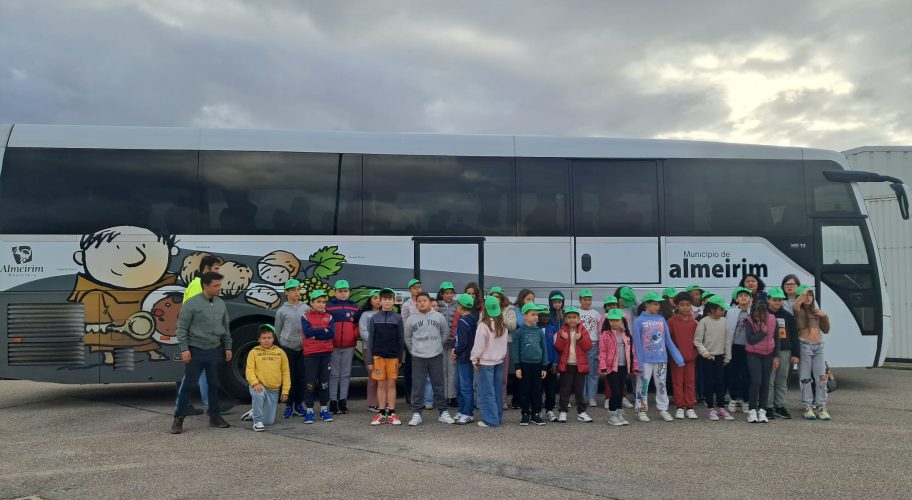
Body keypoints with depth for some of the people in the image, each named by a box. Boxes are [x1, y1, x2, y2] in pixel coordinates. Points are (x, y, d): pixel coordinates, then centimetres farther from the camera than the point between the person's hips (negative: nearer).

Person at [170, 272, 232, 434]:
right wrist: (184, 349, -13)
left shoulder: (221, 303, 7)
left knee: (214, 385, 12)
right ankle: (178, 419, 9)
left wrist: (228, 347, 12)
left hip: (215, 351, 5)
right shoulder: (192, 303, -9)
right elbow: (182, 328, -8)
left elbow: (226, 328, 15)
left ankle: (215, 417, 22)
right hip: (196, 351, -5)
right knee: (188, 385, -1)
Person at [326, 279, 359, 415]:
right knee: (334, 374, 3)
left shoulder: (354, 306, 7)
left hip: (349, 346, 2)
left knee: (346, 374, 7)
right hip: (333, 346, -2)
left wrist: (355, 334, -6)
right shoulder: (328, 305, 0)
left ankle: (343, 401, 14)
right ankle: (333, 402, 8)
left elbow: (359, 324, 10)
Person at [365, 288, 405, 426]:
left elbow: (401, 339, 3)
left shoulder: (398, 318, 1)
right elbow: (370, 339, 3)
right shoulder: (374, 318, 2)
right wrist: (369, 360, -1)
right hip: (378, 355, 1)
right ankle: (382, 414, 13)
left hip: (393, 356, 0)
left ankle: (391, 413, 12)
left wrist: (400, 358, 0)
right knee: (381, 384, 6)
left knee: (391, 384, 4)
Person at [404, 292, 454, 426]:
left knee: (439, 385, 8)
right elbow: (407, 337, 9)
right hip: (418, 357, 0)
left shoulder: (439, 317, 0)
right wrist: (413, 350, 8)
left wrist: (438, 345, 9)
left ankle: (443, 412, 18)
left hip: (436, 356, 1)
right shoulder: (411, 319, -1)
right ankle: (416, 414, 11)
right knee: (417, 386, 2)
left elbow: (445, 333, 11)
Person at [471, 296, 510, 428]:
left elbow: (478, 345, -12)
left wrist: (475, 359, -1)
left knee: (486, 392, 1)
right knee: (497, 390, 13)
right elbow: (504, 344, 10)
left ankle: (490, 420, 2)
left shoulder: (483, 325, -17)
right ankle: (498, 418, 20)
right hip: (499, 361, 6)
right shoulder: (503, 326, 1)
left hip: (486, 362, -6)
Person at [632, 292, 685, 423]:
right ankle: (641, 410, 15)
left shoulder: (661, 319, 3)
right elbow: (637, 343, -8)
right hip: (646, 359, -3)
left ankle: (663, 409, 22)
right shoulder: (639, 321, -7)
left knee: (661, 384, 11)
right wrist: (639, 362, -12)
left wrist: (678, 358, 3)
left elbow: (668, 340, 6)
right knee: (643, 385, 5)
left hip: (661, 359, 4)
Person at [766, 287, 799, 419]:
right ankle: (768, 407, 3)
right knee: (769, 381, -4)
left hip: (785, 352, 3)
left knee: (782, 381, 8)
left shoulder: (788, 316, 9)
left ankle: (780, 406, 18)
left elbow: (794, 336, 10)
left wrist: (795, 354, 5)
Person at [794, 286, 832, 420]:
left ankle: (821, 407, 7)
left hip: (819, 346, 5)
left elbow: (826, 330, 21)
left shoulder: (816, 311, 16)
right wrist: (803, 293, -20)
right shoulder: (798, 311, -2)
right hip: (804, 346, -5)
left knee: (822, 377, 0)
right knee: (805, 378, -2)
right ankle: (808, 407, 6)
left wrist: (824, 316, 5)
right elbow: (796, 305, -29)